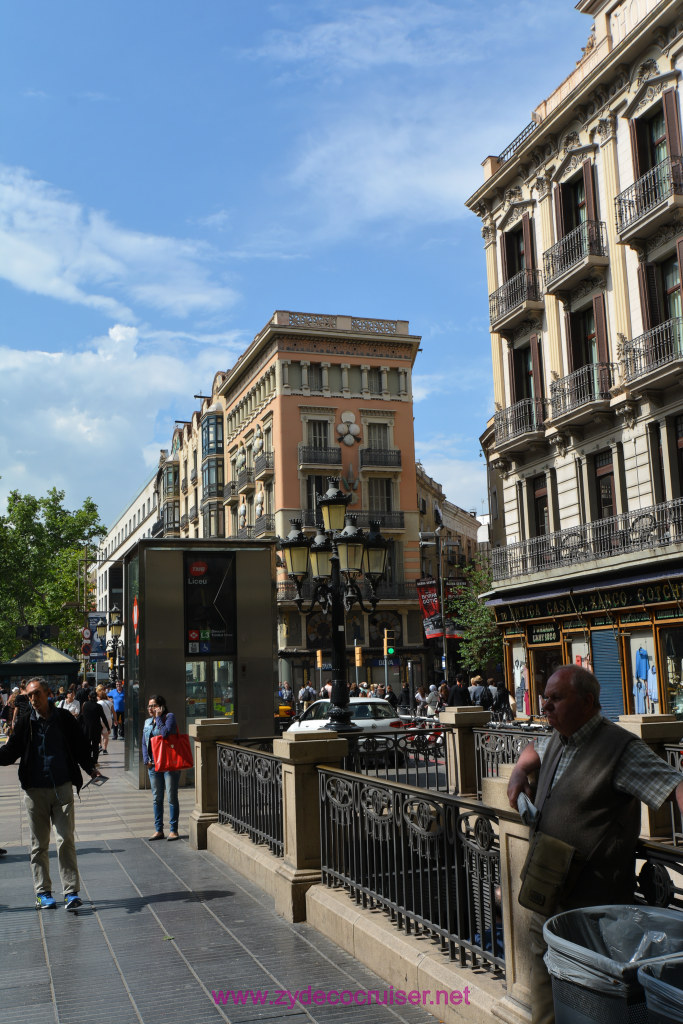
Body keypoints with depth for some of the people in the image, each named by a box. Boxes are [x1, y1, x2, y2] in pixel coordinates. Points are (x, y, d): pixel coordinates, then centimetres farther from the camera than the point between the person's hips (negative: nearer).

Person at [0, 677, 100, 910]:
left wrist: (90, 768, 2)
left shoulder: (64, 718, 2)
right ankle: (43, 892, 19)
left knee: (66, 840, -5)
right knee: (39, 844, 8)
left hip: (62, 788, -1)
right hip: (35, 790, 1)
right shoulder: (25, 723, 3)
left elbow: (80, 747, 10)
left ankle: (71, 892, 0)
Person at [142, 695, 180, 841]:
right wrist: (146, 760, 5)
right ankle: (158, 830, 17)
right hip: (154, 765, 6)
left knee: (172, 798, -1)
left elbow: (166, 733, -22)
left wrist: (158, 717, -12)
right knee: (157, 798, 9)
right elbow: (144, 743, 18)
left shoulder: (169, 716, -5)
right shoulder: (148, 722, 14)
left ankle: (173, 830, 7)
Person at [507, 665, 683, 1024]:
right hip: (547, 898, 8)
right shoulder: (559, 741, 11)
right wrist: (519, 773, 15)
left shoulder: (620, 748, -14)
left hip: (589, 906, -8)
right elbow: (533, 751, 34)